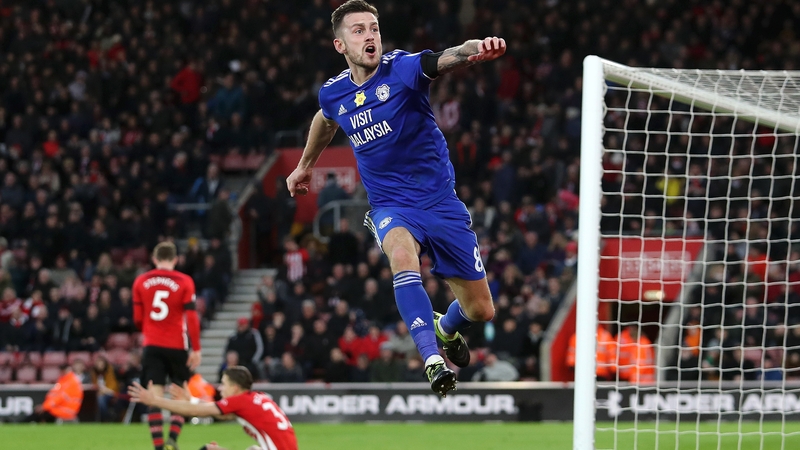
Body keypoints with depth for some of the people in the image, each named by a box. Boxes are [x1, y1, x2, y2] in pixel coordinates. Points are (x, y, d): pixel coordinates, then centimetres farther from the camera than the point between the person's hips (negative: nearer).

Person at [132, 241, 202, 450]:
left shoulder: (141, 282, 4)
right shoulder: (184, 282, -3)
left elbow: (138, 319, 9)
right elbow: (192, 317, -8)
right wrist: (196, 349, -5)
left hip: (152, 346, 1)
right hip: (177, 346, -1)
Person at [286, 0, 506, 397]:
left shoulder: (403, 68, -13)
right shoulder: (333, 94, 0)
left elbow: (447, 60, -35)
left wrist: (475, 50, -58)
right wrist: (305, 165, 42)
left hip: (440, 202, -1)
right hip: (390, 207, 1)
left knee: (480, 310, 5)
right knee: (402, 256, -37)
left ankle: (446, 328, 43)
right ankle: (433, 360, -44)